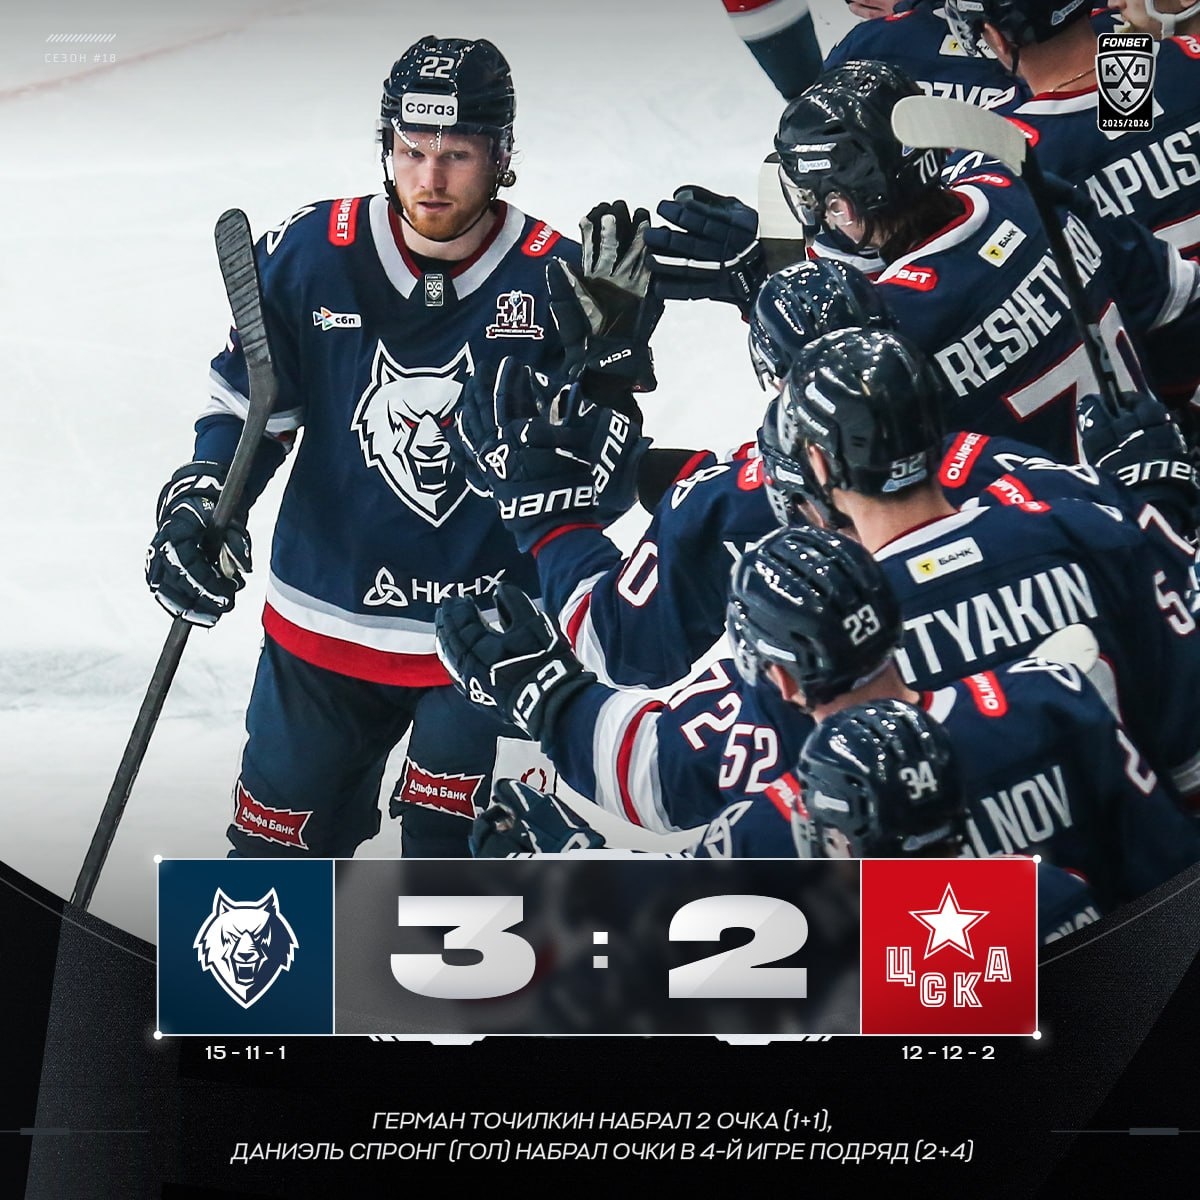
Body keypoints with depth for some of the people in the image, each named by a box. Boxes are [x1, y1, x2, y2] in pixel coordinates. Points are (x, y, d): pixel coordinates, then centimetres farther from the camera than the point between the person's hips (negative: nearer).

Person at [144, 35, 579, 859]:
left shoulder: (555, 279, -10)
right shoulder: (310, 254, -9)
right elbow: (246, 404, 2)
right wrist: (197, 502, -13)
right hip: (326, 621, 2)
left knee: (456, 846, 8)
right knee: (281, 837, 17)